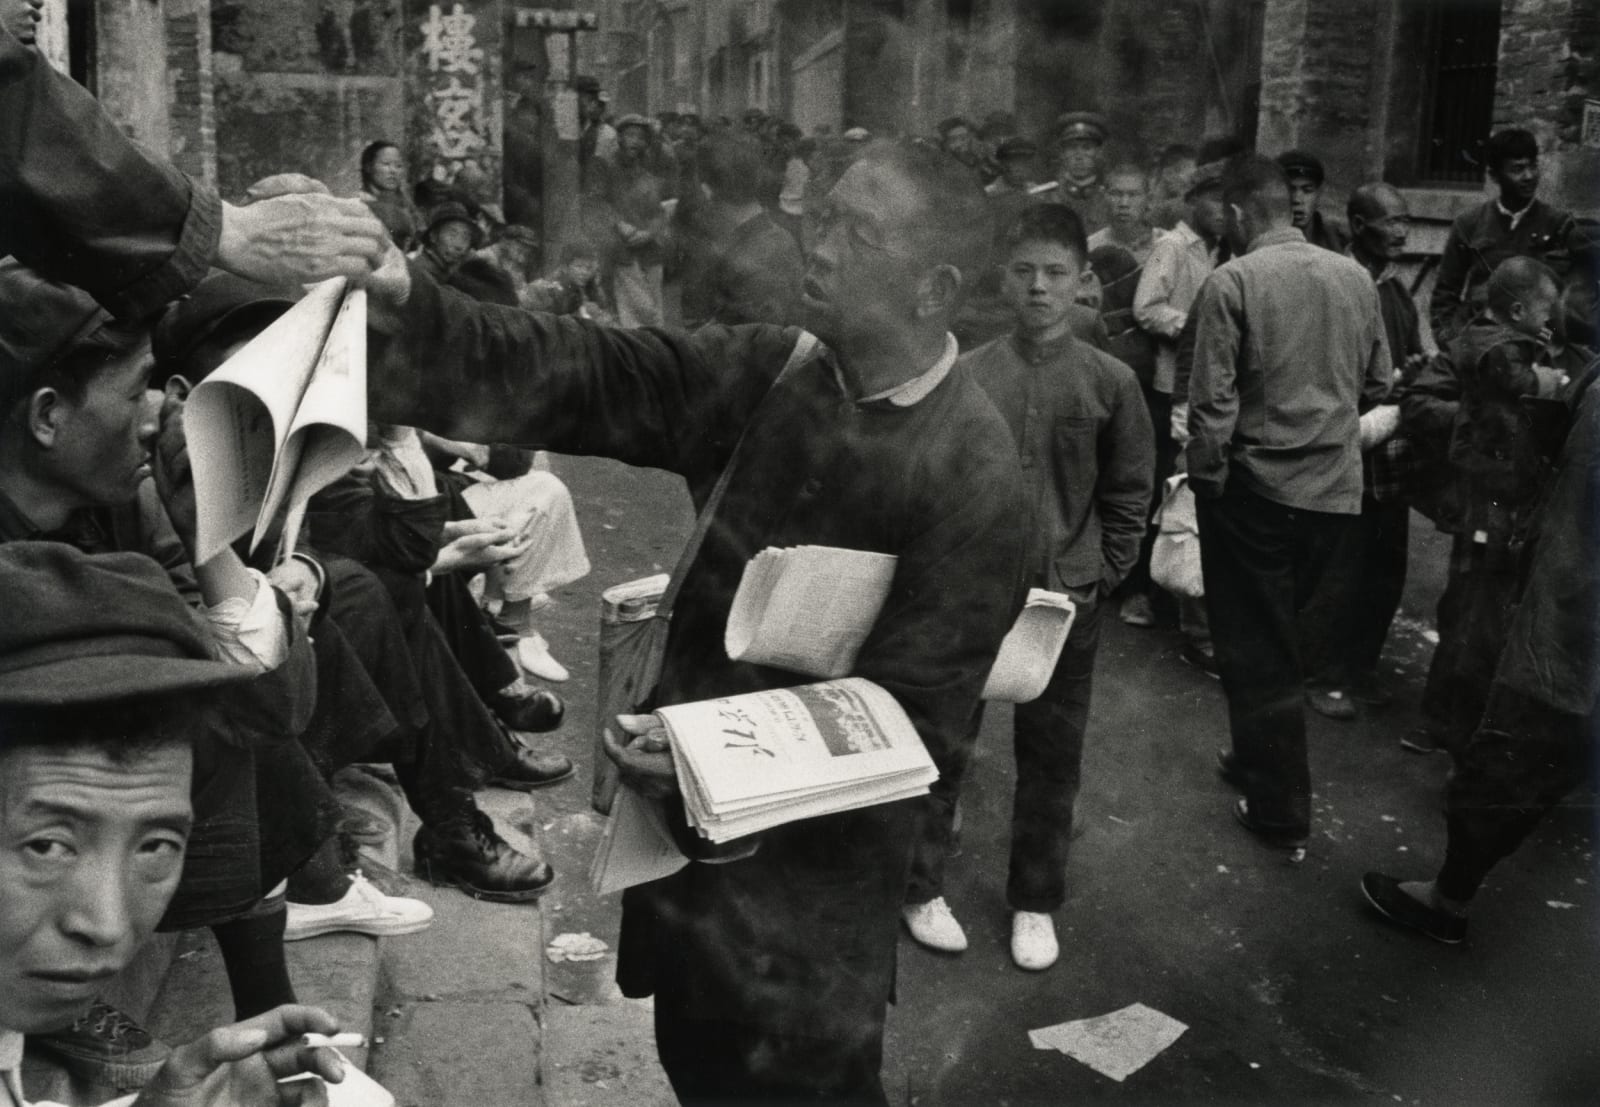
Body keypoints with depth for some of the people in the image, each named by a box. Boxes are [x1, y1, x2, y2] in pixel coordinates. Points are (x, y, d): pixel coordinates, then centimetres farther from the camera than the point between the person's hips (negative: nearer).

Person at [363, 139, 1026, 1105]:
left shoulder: (972, 476, -20)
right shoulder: (768, 372, -3)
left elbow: (917, 721, -18)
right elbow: (593, 376, -10)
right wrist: (406, 301, -21)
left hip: (812, 862, -5)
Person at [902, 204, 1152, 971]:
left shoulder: (1109, 381, -3)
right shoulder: (966, 376, -4)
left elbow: (1127, 493, 3)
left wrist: (1099, 577, -2)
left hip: (1066, 601, 1)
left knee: (1051, 759, 12)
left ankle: (1035, 901, 29)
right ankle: (921, 886, 26)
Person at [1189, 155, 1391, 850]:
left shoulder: (1232, 282, -13)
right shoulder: (1356, 278, 3)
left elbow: (1211, 402, -15)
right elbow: (1377, 384, 10)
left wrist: (1205, 478, -3)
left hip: (1257, 485, -5)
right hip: (1336, 487, 5)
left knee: (1258, 649, 6)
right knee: (1279, 631, 21)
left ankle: (1280, 811, 13)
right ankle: (1257, 760, 35)